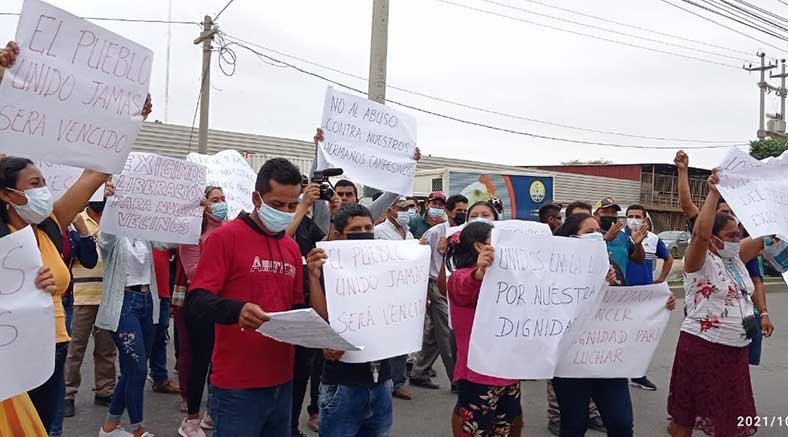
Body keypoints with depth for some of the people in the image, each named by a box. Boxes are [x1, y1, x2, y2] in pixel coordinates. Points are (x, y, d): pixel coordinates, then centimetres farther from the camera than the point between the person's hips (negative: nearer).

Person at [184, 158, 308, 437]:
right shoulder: (226, 237, -8)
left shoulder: (292, 248, 12)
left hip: (282, 381, 7)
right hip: (238, 385, -6)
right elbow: (196, 302, -16)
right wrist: (237, 310, -34)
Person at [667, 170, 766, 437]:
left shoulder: (736, 258, 11)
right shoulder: (700, 261, -10)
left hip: (736, 349, 7)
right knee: (687, 414, 3)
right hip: (702, 347, -7)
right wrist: (714, 193, -26)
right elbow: (701, 232, -29)